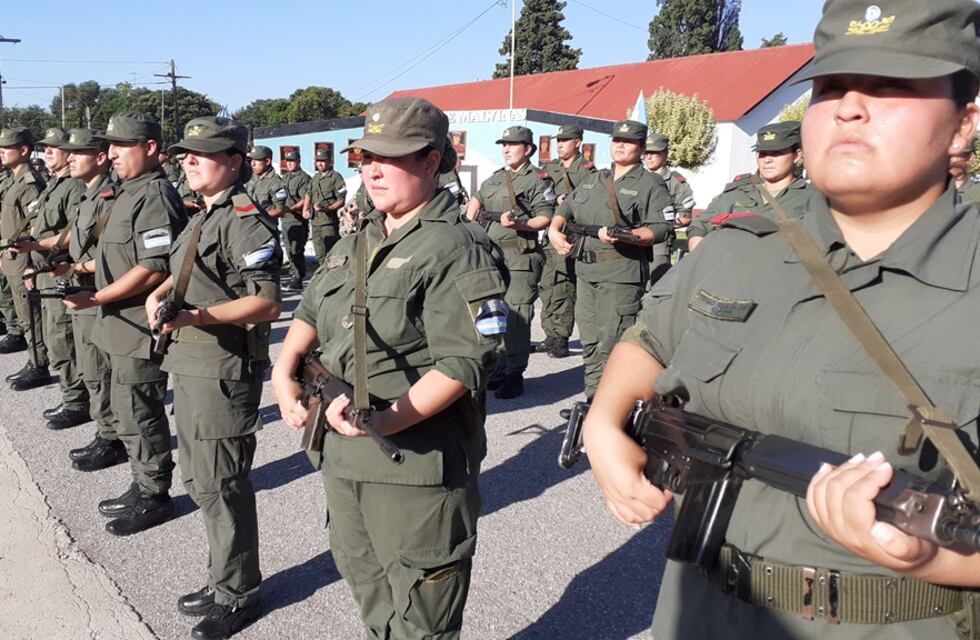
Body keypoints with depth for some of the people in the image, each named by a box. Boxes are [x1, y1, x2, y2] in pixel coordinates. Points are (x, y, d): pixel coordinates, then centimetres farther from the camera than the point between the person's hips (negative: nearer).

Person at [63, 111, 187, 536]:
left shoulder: (154, 197, -18)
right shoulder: (131, 193, 14)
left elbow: (153, 269, -24)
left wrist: (95, 299, -19)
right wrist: (83, 268, 14)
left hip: (141, 328, -10)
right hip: (124, 326, 10)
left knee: (137, 415, 1)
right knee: (129, 412, 18)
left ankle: (154, 497, 17)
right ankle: (144, 488, 31)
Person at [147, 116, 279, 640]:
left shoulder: (245, 220, -16)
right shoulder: (203, 217, 15)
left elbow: (268, 303, -22)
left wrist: (197, 316, -29)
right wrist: (160, 293, 7)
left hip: (224, 367, -10)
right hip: (188, 362, 10)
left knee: (220, 484, 1)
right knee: (200, 479, 19)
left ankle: (236, 595, 19)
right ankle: (224, 579, 35)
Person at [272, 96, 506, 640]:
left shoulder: (455, 248, -15)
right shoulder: (356, 243, 12)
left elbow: (463, 362, -22)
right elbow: (311, 312, 20)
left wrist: (388, 420, -31)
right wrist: (284, 371, 3)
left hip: (417, 465, -8)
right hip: (343, 454, 8)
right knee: (368, 592, 26)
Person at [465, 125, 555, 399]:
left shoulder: (538, 180, -2)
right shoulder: (496, 178, 19)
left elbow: (545, 218, -10)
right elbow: (476, 199, 35)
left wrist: (519, 224, -24)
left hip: (521, 259, -7)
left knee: (516, 316, -9)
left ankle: (514, 374, -3)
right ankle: (498, 369, 22)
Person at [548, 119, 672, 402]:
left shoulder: (651, 184, 1)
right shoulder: (593, 180, 22)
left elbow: (660, 229, -10)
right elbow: (566, 207, 26)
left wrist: (624, 236, -24)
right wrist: (555, 229, 5)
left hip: (622, 273, -7)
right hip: (586, 269, 7)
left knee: (611, 344, -10)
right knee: (589, 341, 12)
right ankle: (593, 398, 22)